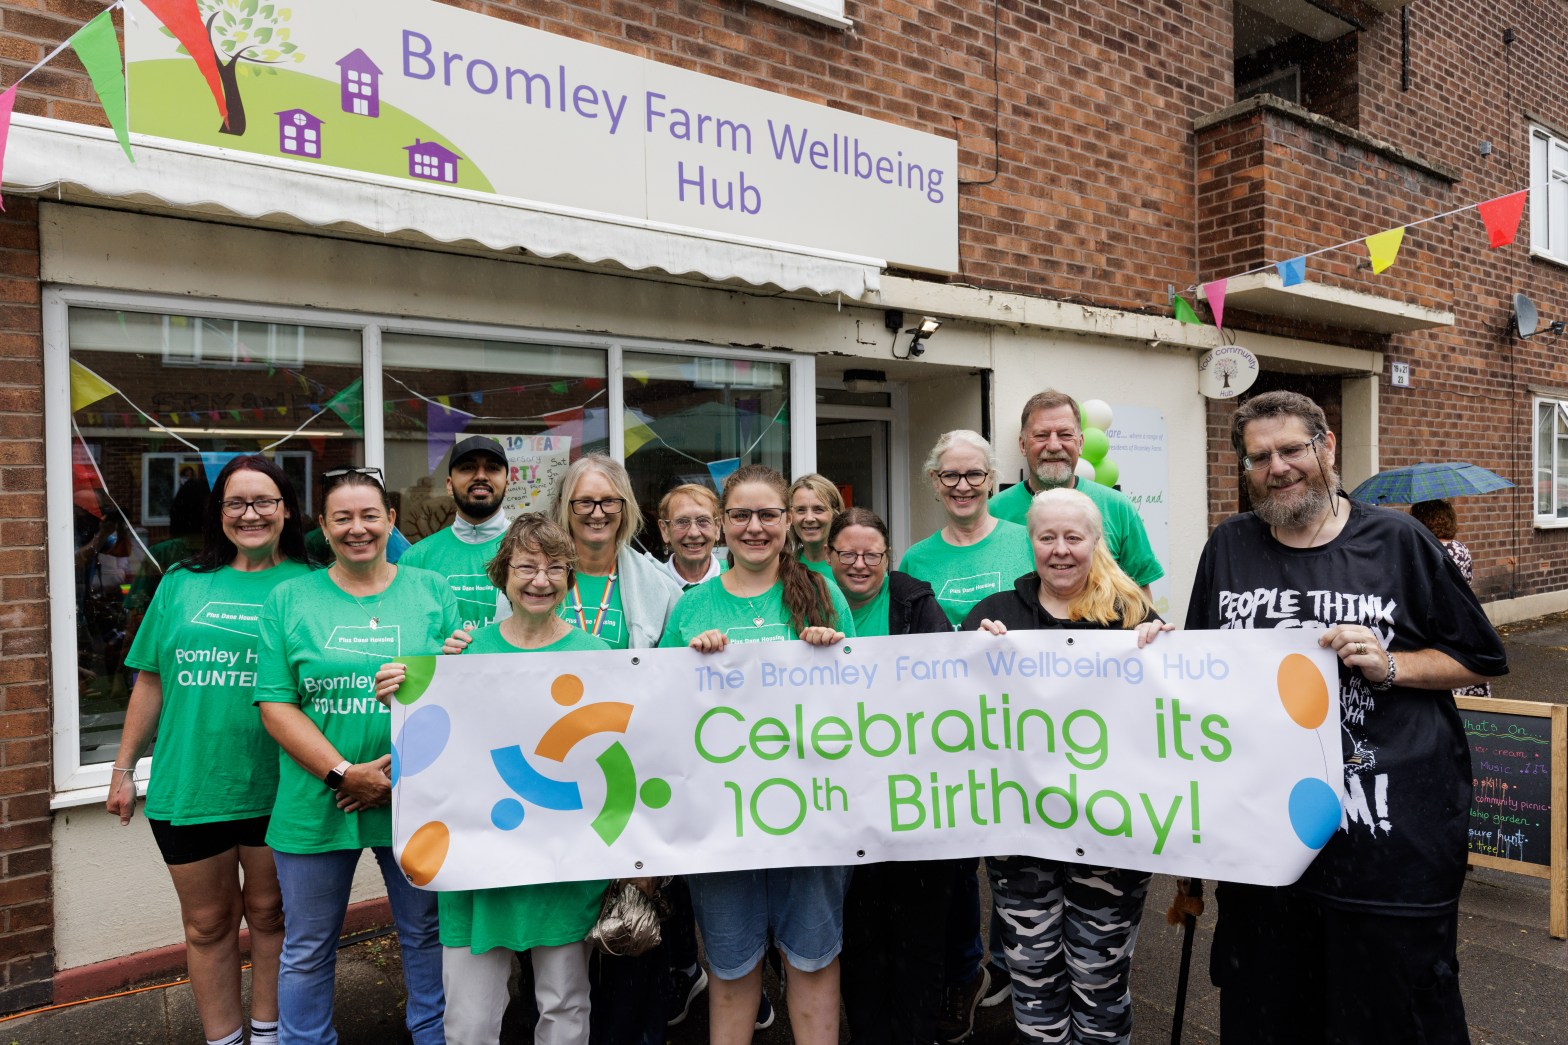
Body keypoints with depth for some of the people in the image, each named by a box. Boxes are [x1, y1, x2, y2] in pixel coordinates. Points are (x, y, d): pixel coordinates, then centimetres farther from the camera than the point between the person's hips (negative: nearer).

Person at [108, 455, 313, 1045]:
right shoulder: (183, 582, 5)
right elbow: (151, 680, 9)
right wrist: (124, 767, 10)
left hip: (275, 789, -2)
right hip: (187, 786, 2)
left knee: (270, 912, 14)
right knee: (207, 923, 14)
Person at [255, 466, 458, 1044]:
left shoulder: (433, 591, 1)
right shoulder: (289, 600, 1)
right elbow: (275, 704, -4)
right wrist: (344, 773, -15)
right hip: (315, 805, 0)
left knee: (426, 933, 16)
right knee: (307, 950, 15)